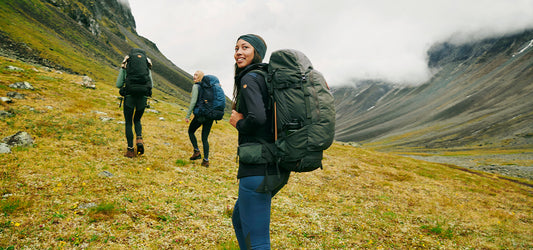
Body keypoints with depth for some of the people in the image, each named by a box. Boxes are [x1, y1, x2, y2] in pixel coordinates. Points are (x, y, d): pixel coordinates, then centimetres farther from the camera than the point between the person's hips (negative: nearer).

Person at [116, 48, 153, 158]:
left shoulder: (125, 63, 9)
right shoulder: (147, 63, 13)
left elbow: (118, 84, 7)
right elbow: (151, 84, 13)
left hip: (130, 95, -1)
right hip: (143, 96, 2)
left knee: (128, 123, 11)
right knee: (137, 120, 22)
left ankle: (130, 150, 8)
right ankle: (139, 139, -4)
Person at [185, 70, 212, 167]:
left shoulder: (196, 86, -6)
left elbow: (193, 102, -13)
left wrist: (187, 115, -9)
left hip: (200, 114, -5)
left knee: (191, 131, 19)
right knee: (205, 138, 10)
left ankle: (197, 151, 11)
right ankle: (206, 160, 6)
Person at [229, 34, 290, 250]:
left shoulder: (250, 78, -10)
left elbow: (257, 118, -26)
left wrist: (238, 123, -7)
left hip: (257, 168, -10)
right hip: (276, 167, 10)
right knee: (239, 220, 27)